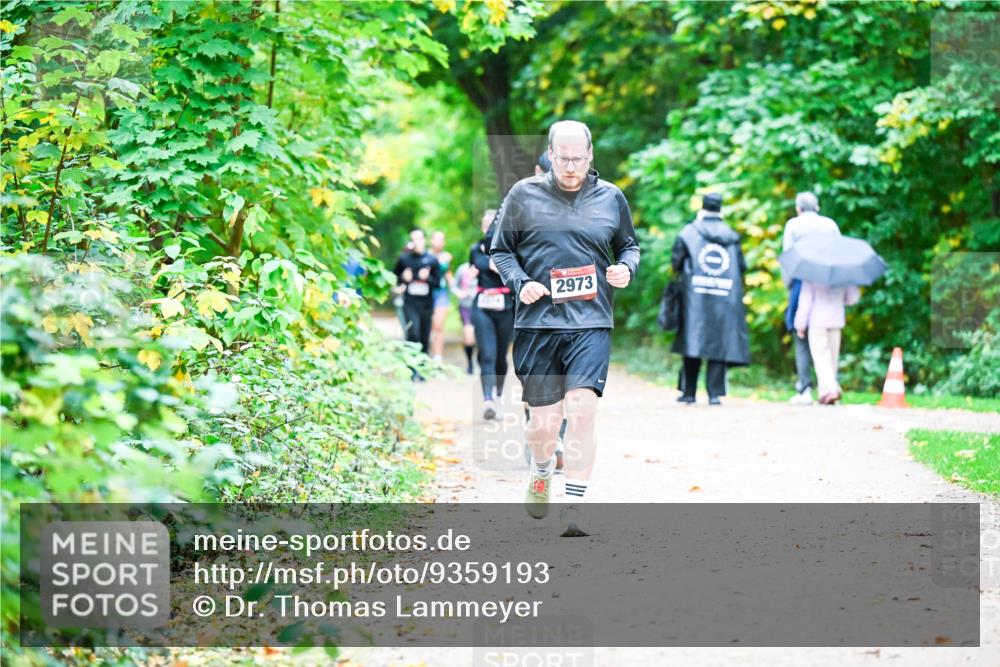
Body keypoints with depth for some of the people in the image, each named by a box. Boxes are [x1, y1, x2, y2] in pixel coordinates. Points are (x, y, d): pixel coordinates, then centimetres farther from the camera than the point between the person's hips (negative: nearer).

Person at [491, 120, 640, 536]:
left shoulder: (611, 198, 8)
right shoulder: (524, 195, 4)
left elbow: (629, 245, 22)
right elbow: (500, 250, 10)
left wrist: (626, 268, -1)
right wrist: (519, 283, -8)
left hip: (591, 323, 0)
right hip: (537, 322, 0)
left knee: (583, 409, -16)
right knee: (543, 419, 4)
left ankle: (572, 510, -13)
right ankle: (541, 472, 40)